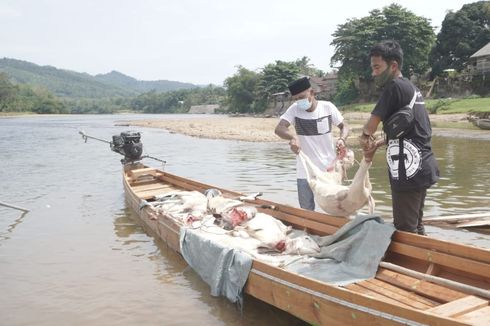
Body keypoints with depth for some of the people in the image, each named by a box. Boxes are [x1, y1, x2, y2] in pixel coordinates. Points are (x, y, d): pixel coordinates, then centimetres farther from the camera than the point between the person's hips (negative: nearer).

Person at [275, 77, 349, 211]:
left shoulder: (328, 107, -7)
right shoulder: (294, 109, -9)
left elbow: (344, 127, 2)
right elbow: (279, 129, -22)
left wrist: (341, 139, -20)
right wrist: (293, 137, -43)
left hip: (328, 167, 0)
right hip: (305, 170, 1)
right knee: (306, 209, 11)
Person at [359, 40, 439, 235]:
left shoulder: (394, 87, -13)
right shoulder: (410, 87, 16)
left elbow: (372, 124, -8)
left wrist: (365, 138, 13)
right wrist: (377, 144, 12)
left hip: (409, 170, -10)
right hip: (421, 167, 10)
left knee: (405, 231, -3)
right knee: (415, 226, 18)